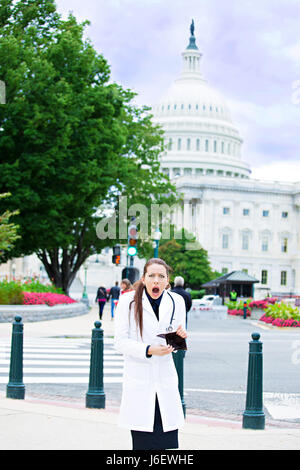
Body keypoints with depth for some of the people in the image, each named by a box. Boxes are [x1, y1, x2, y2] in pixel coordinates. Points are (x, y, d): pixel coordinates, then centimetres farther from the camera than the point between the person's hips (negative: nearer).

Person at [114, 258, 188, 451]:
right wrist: (148, 350, -20)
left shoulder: (176, 301, 5)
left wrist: (181, 337, -10)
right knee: (141, 443, -1)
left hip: (166, 381, 3)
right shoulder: (129, 301, -5)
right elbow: (120, 342, -6)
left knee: (165, 443, 2)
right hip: (138, 382, -3)